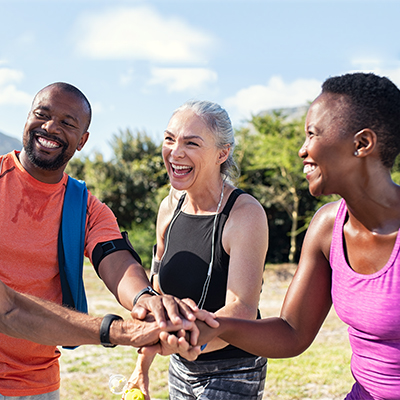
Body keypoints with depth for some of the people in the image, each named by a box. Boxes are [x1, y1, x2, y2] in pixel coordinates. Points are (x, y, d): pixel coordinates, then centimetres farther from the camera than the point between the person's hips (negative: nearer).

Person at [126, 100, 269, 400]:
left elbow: (242, 311, -30)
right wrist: (142, 367, 10)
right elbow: (158, 295, 8)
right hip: (180, 369, 5)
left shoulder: (246, 213, -20)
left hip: (231, 375, -5)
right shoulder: (170, 207, -2)